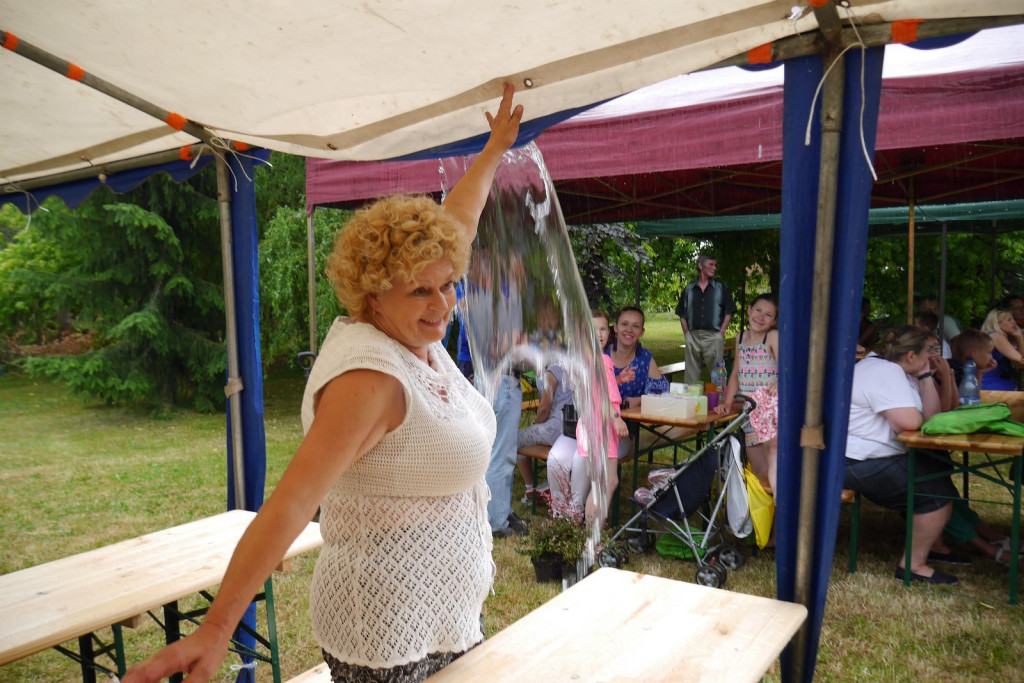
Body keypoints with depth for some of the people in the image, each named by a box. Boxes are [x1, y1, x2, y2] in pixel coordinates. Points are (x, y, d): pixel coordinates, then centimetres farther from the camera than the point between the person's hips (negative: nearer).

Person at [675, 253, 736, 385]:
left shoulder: (721, 288, 8)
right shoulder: (688, 289, 12)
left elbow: (728, 313, 4)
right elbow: (682, 315, 12)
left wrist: (721, 333, -6)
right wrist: (687, 334, 1)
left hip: (714, 336, -2)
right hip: (693, 336, 2)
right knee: (691, 375, 5)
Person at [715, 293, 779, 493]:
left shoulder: (774, 337, -1)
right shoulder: (741, 338, 15)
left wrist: (779, 385, -34)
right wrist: (727, 403, 7)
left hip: (770, 405, -6)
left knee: (773, 446, -26)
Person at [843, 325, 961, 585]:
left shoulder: (894, 371, 14)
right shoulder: (885, 372, -19)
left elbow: (930, 414, 10)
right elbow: (909, 421, -30)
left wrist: (925, 376, 4)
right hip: (859, 463, -11)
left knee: (940, 472, 21)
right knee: (939, 492, -8)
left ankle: (937, 546, 35)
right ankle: (914, 565, 3)